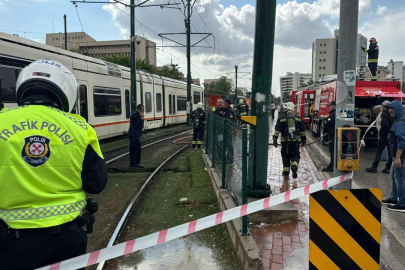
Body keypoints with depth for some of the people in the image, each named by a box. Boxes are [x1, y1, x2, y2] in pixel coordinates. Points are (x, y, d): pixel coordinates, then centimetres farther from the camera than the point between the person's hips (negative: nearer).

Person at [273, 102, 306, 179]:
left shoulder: (281, 118, 1)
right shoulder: (298, 118, 9)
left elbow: (277, 130, -4)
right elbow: (302, 130, 13)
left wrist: (275, 139, -3)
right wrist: (303, 139, 20)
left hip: (285, 141, -1)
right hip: (295, 140, 1)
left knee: (285, 155, 11)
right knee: (295, 155, 8)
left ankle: (286, 171, 18)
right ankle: (294, 167, -17)